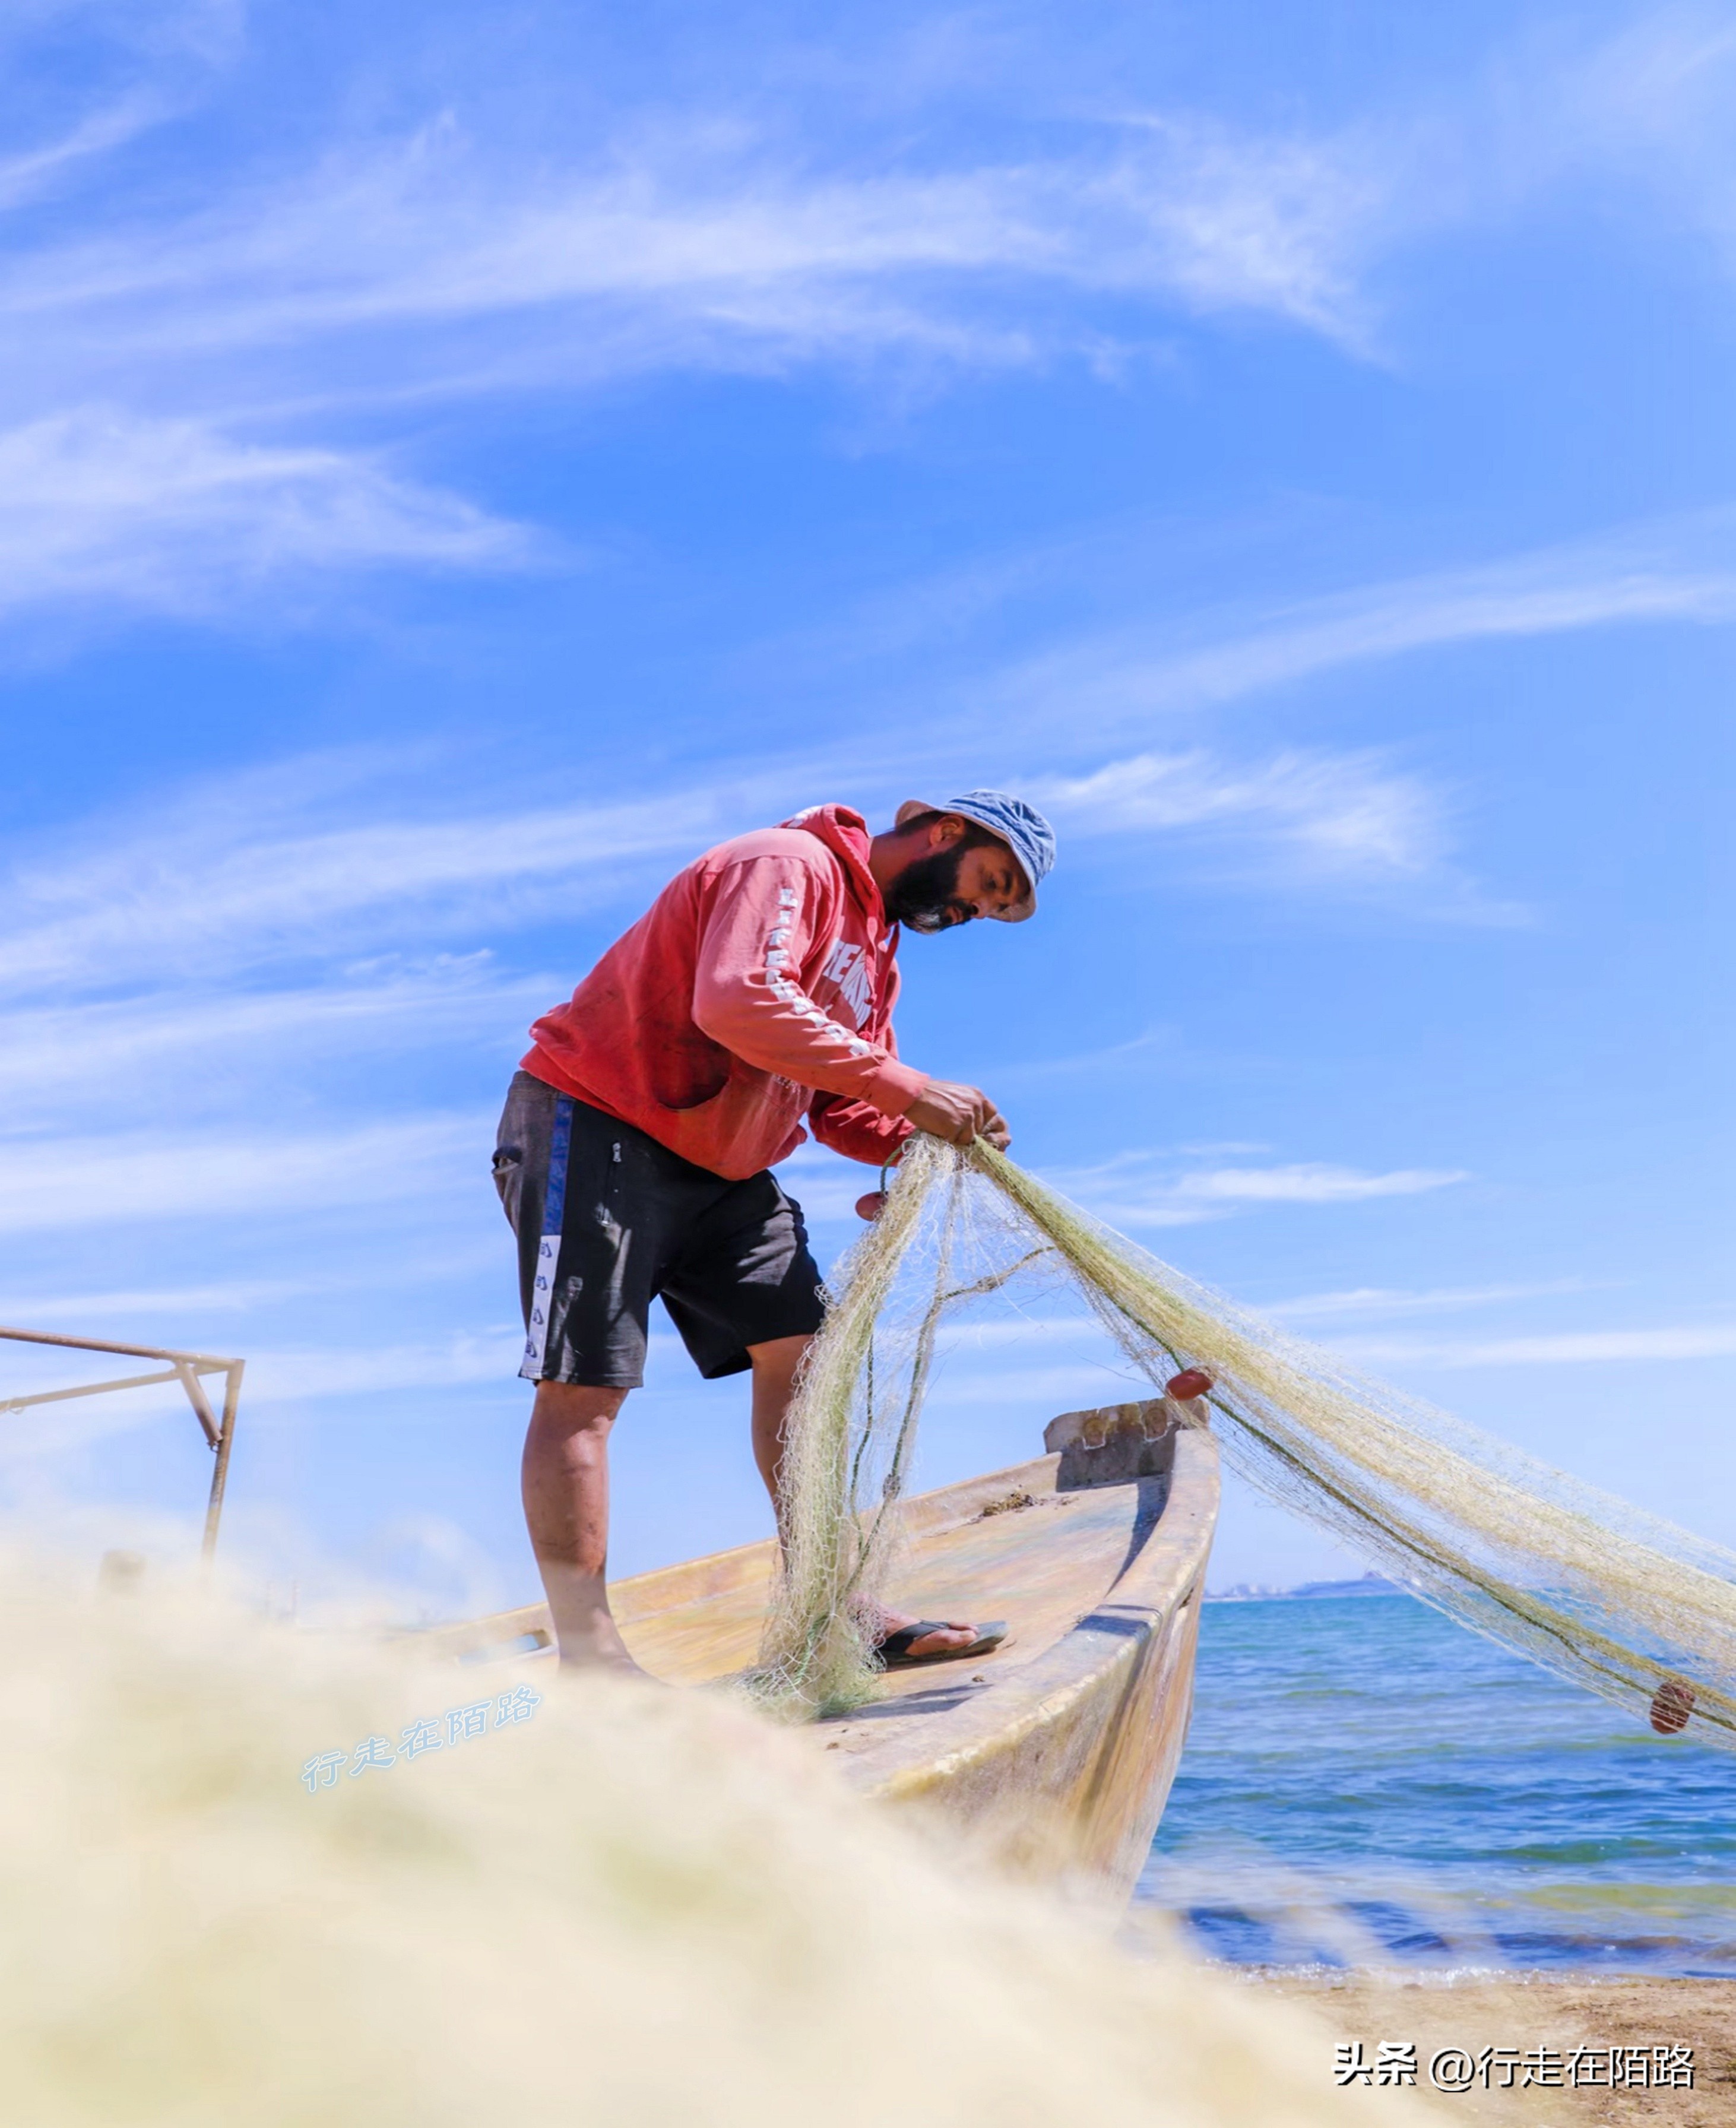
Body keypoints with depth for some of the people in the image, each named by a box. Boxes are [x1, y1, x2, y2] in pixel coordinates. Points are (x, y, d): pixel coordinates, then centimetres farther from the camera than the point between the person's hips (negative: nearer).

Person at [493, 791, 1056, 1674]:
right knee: (583, 1388, -9)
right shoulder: (789, 864, -15)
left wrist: (929, 1139, -7)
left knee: (798, 1349, 2)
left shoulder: (875, 949, 16)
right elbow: (737, 1001, -33)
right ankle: (588, 1655, -5)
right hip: (595, 1130, -10)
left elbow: (842, 1111, 14)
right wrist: (909, 1087, -30)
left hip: (720, 1166, 10)